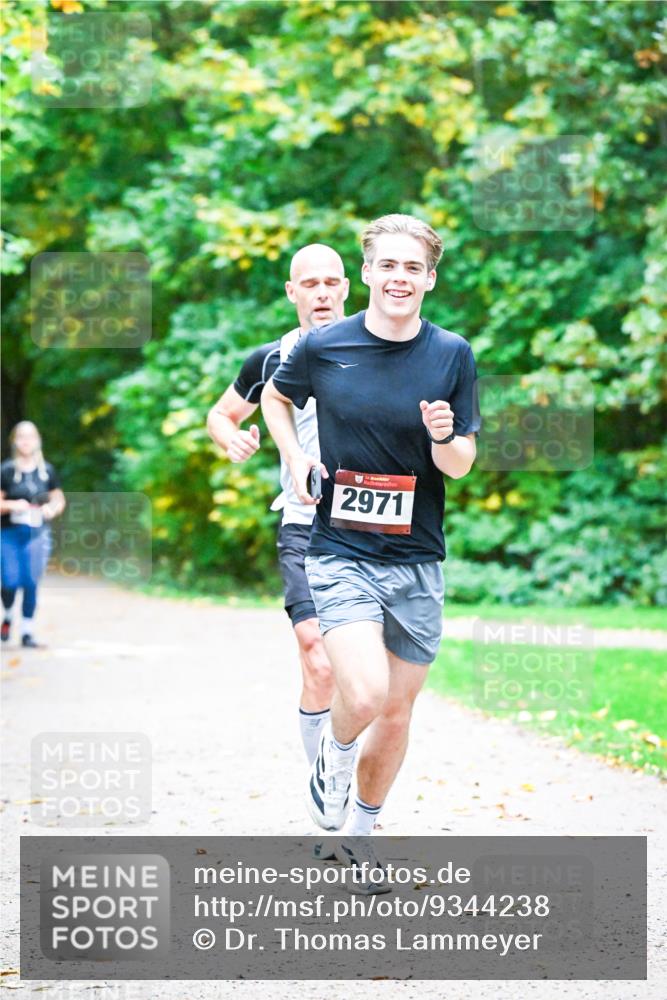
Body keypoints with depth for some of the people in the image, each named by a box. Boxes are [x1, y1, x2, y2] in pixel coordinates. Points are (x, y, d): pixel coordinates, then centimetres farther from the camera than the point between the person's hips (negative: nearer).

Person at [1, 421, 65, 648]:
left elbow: (59, 499, 14)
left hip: (37, 534, 1)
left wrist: (52, 508, -7)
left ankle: (27, 631, 6)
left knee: (31, 582, -4)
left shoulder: (47, 471, 5)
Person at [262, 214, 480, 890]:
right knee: (365, 696, -22)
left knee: (397, 712, 9)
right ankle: (333, 756, 13)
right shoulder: (323, 348, -4)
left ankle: (359, 833, 32)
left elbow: (461, 466, 4)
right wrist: (293, 456, 1)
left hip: (418, 561, 3)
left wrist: (443, 438, -19)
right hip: (341, 552, -2)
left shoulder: (452, 355, 0)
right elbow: (276, 396, 17)